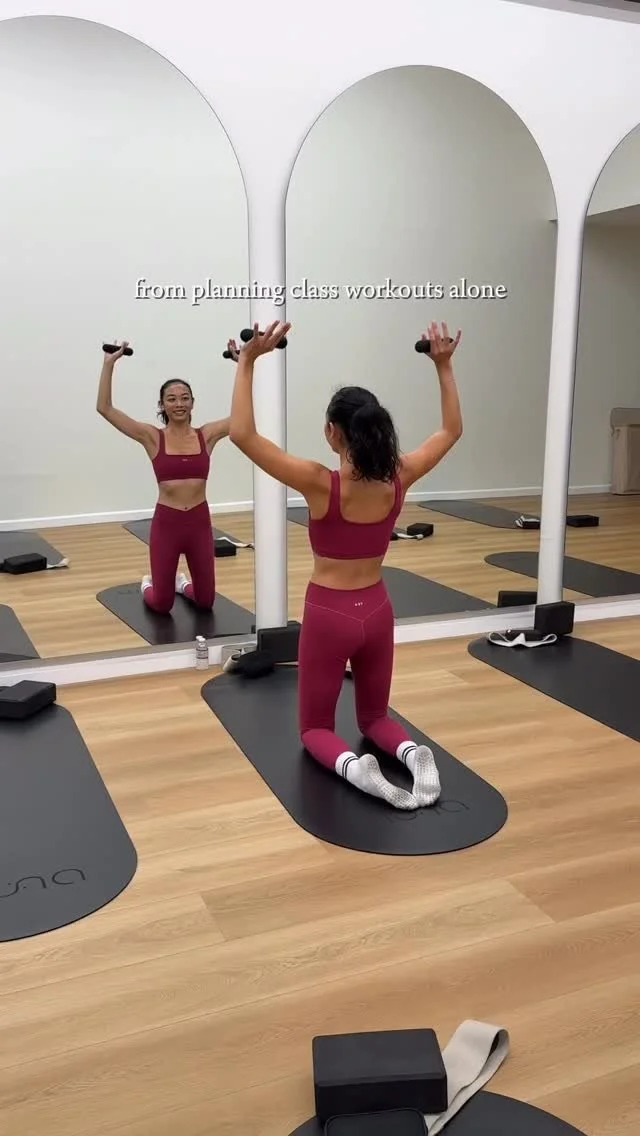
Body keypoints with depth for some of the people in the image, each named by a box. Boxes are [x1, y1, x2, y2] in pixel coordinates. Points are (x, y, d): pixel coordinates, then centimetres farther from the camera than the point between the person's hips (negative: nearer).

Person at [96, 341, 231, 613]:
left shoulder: (206, 435, 1)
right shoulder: (152, 437, -4)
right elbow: (105, 408, -10)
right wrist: (109, 363, -14)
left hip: (200, 522, 2)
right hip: (166, 523, -2)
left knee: (206, 601, 12)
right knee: (162, 605, 8)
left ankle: (182, 583, 46)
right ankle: (148, 585, 44)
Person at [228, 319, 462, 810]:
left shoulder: (322, 484, -21)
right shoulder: (398, 478, -9)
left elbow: (243, 435, -23)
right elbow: (452, 430, 7)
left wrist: (247, 362, -22)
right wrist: (444, 366, 10)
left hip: (329, 614, -4)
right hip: (377, 611, 4)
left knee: (316, 726, 14)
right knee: (375, 716, 23)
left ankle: (352, 766, -19)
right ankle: (411, 752, -11)